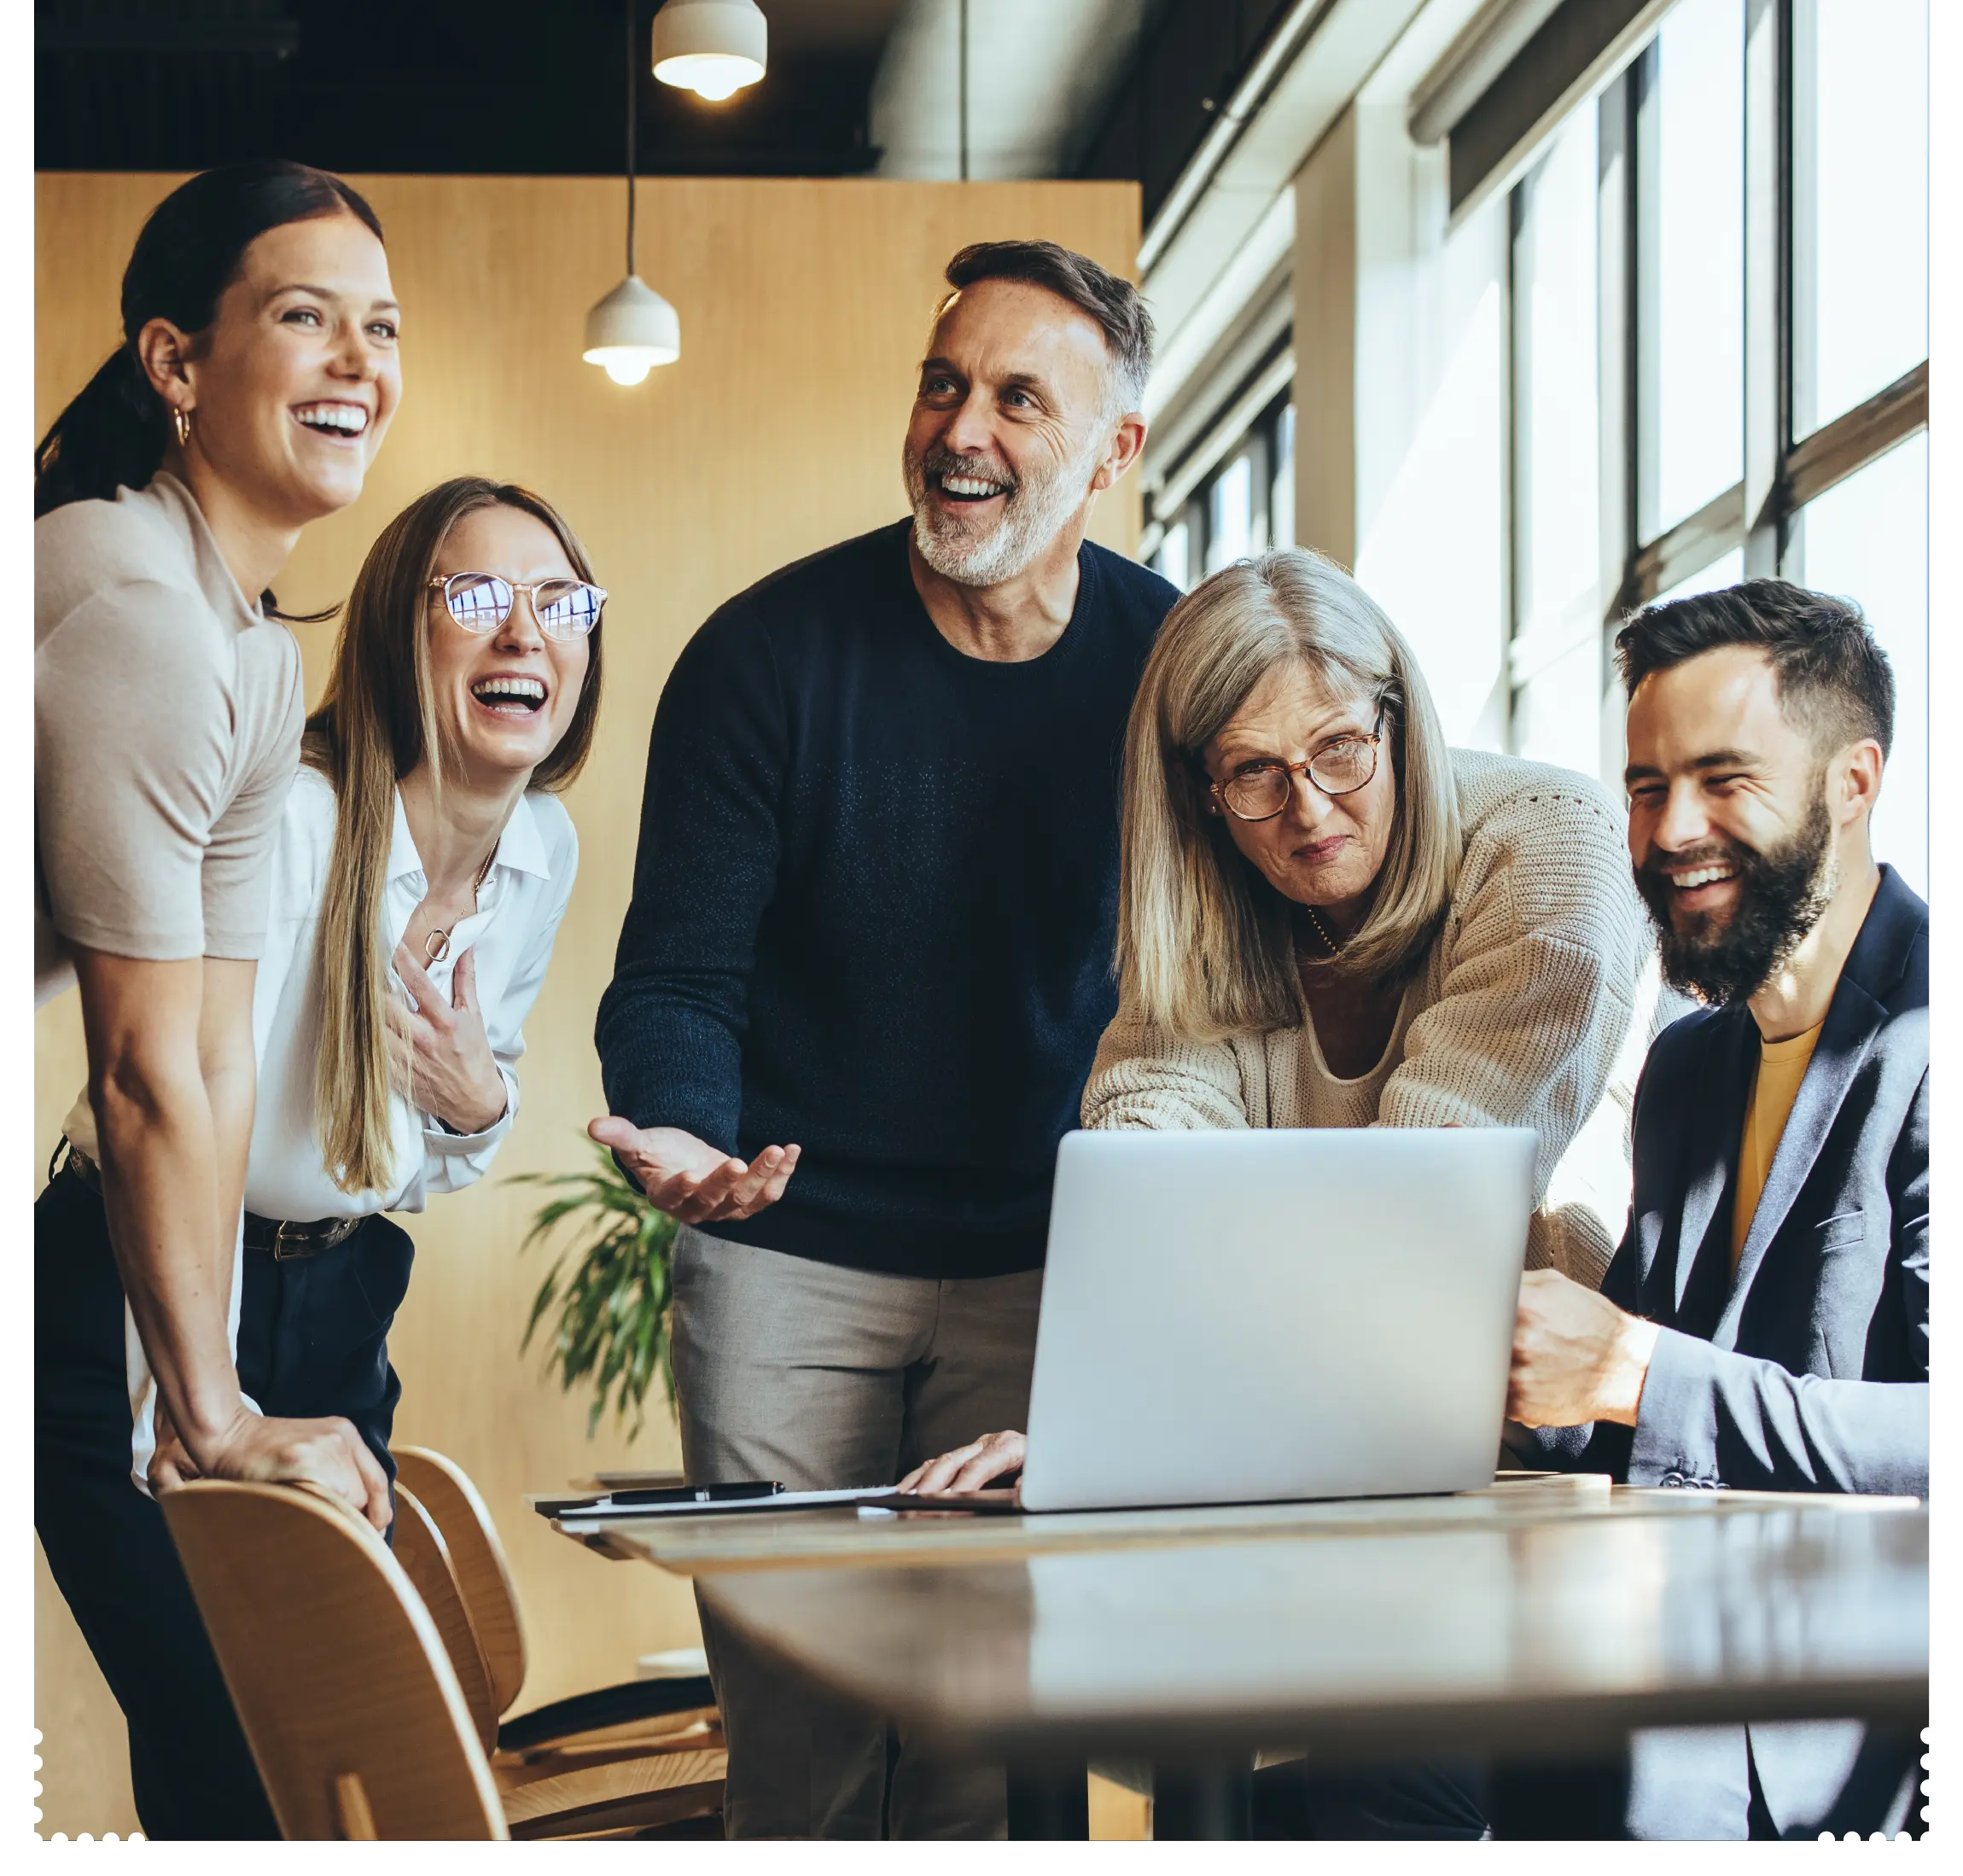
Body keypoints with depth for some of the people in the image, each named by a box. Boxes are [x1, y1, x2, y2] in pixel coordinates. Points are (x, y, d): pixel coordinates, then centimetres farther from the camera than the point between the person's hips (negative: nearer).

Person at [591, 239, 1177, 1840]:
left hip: (1043, 1269, 1)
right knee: (796, 1736, 1)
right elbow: (681, 969, -6)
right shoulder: (769, 652, -7)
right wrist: (678, 1134, -26)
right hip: (788, 1254, -1)